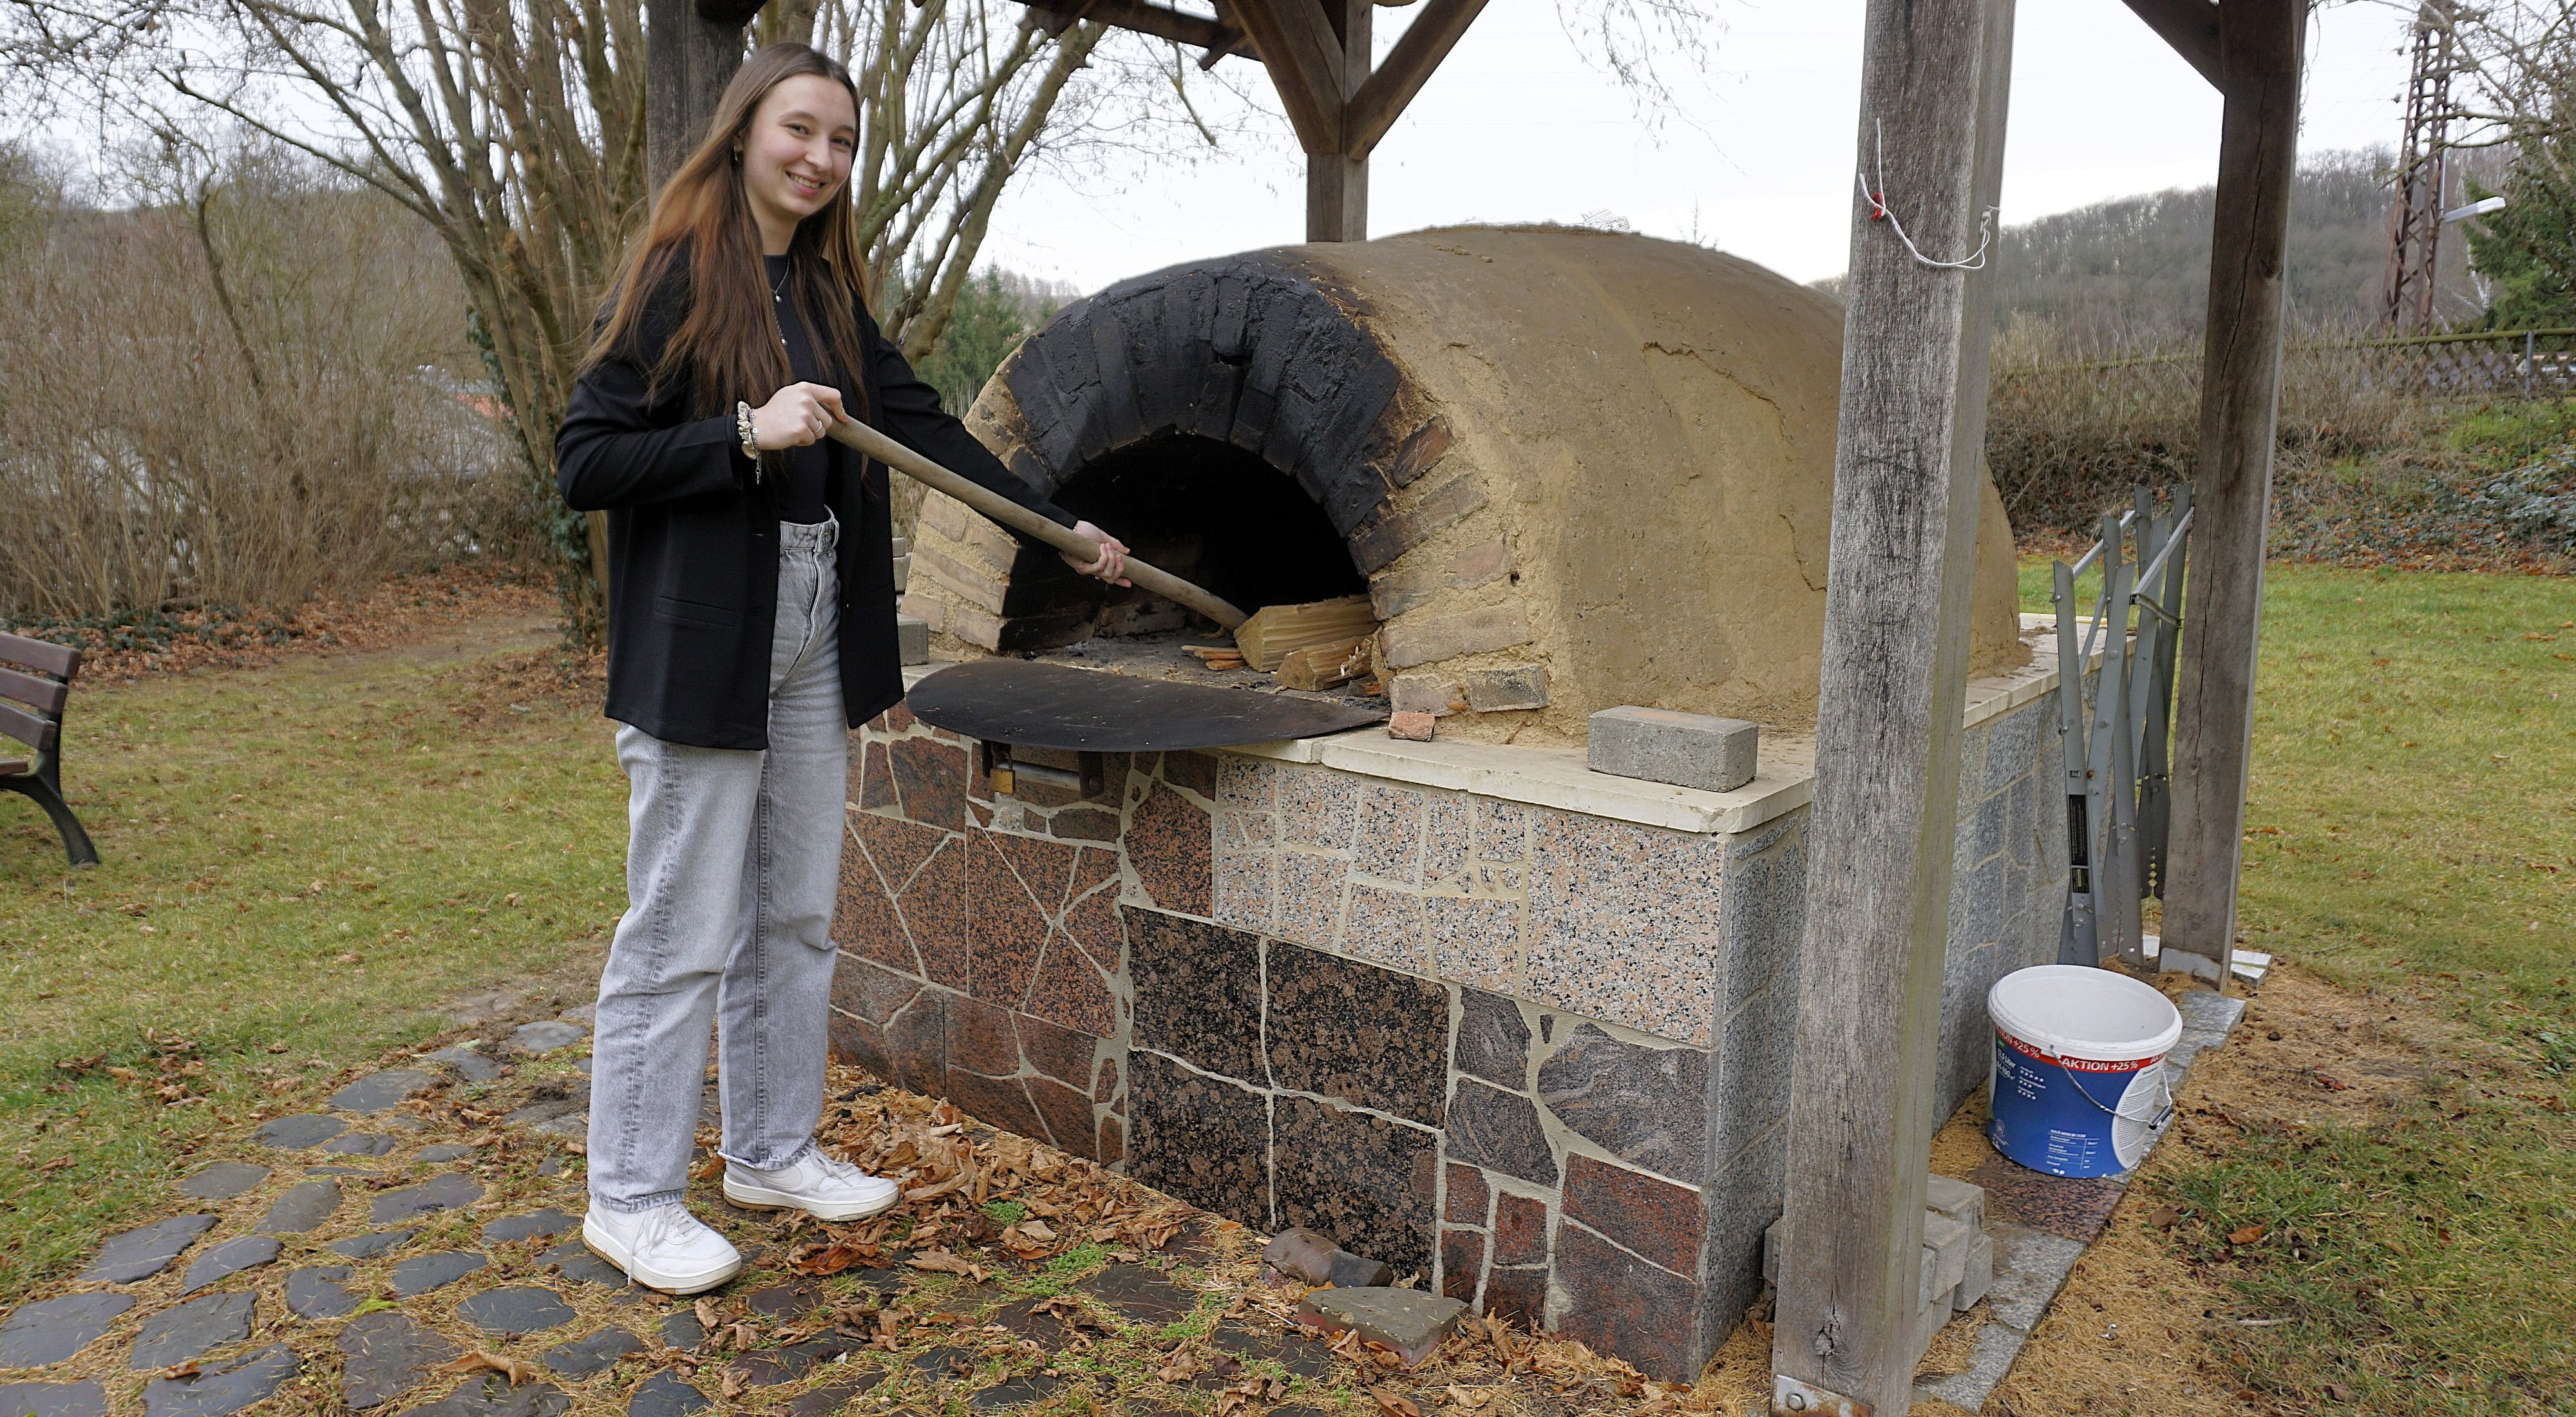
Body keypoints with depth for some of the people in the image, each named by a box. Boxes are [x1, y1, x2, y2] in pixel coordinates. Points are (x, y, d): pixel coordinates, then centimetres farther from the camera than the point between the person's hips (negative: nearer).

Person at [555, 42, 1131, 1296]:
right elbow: (584, 462, -12)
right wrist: (749, 433, -22)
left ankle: (774, 1153, 29)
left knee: (795, 913, 14)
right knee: (684, 932, -1)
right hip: (701, 639, -7)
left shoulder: (827, 291, 12)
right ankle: (632, 1201, 15)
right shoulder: (678, 274, -8)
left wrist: (1064, 527, 12)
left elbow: (926, 431, 15)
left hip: (814, 635, 7)